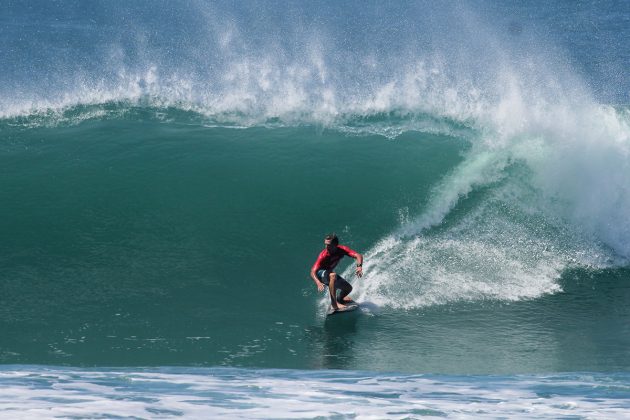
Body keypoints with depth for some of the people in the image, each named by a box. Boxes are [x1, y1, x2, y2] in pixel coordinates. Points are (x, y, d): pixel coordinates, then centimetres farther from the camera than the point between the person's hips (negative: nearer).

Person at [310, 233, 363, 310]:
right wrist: (318, 283, -58)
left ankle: (340, 299, 41)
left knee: (348, 288, 8)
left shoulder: (342, 250, -21)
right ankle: (334, 303, -35)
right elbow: (313, 272, -39)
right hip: (320, 274, -6)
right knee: (333, 276, -38)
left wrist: (359, 266, -52)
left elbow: (358, 256, -30)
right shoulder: (323, 255, -34)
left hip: (329, 273, 6)